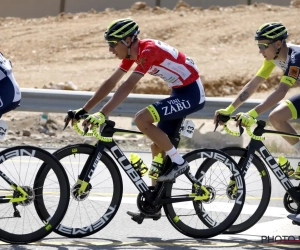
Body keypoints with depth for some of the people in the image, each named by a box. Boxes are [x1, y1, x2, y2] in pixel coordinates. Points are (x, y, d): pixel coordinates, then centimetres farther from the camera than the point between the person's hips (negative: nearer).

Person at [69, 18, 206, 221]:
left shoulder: (148, 50, -24)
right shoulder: (132, 53, 4)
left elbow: (128, 87, -31)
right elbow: (111, 83, 8)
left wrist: (102, 115, -35)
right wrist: (85, 110, 5)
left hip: (191, 93, -10)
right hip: (180, 92, 10)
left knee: (142, 119, -22)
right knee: (158, 147, 10)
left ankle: (178, 163, -10)